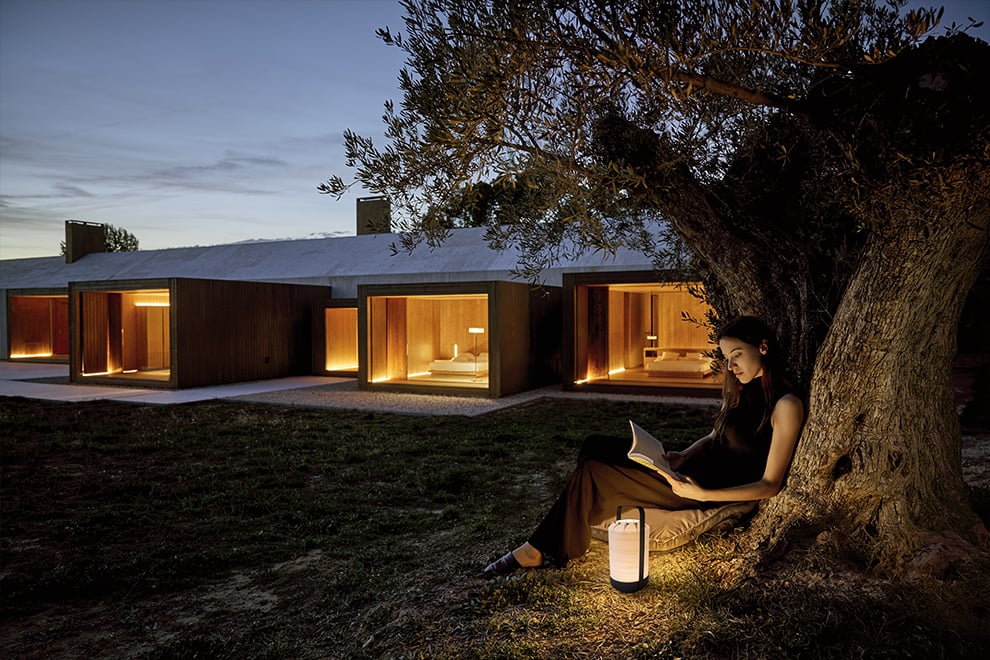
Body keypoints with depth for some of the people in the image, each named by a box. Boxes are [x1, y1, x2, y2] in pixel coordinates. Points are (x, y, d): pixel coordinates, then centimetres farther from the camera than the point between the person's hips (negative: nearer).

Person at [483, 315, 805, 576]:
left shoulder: (786, 405, -17)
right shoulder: (742, 389, 9)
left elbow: (770, 485, -17)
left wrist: (703, 494, -25)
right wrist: (677, 458, 3)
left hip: (712, 489, -9)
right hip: (691, 466, 9)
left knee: (593, 472, -15)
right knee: (594, 446, -3)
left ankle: (539, 550, 0)